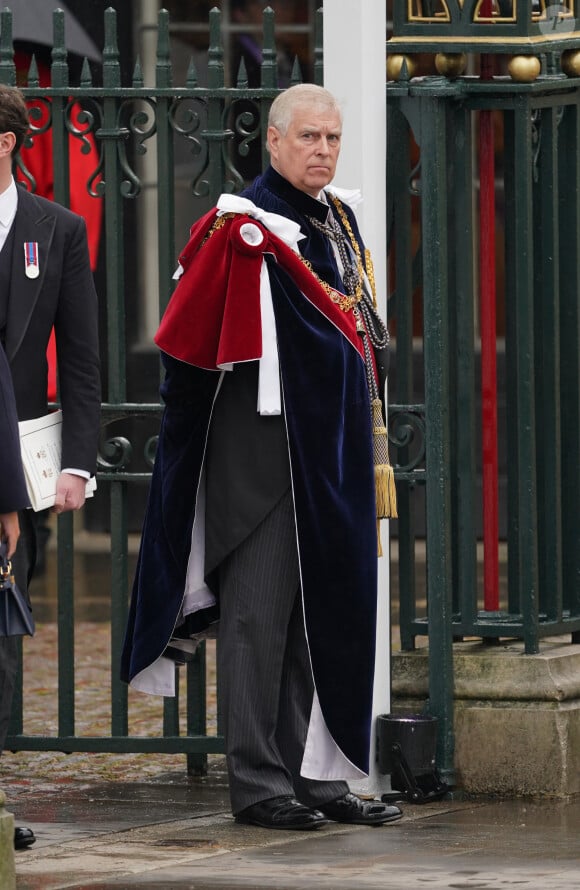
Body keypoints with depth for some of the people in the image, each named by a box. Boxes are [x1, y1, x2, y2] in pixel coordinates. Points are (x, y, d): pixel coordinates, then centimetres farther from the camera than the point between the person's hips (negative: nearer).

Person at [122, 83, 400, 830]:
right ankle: (258, 783, -1)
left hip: (332, 455, 8)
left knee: (324, 613, 9)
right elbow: (187, 343, -11)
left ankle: (314, 773, 14)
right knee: (258, 612, -4)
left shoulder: (339, 220, 13)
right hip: (263, 450, -8)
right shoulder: (243, 228, -12)